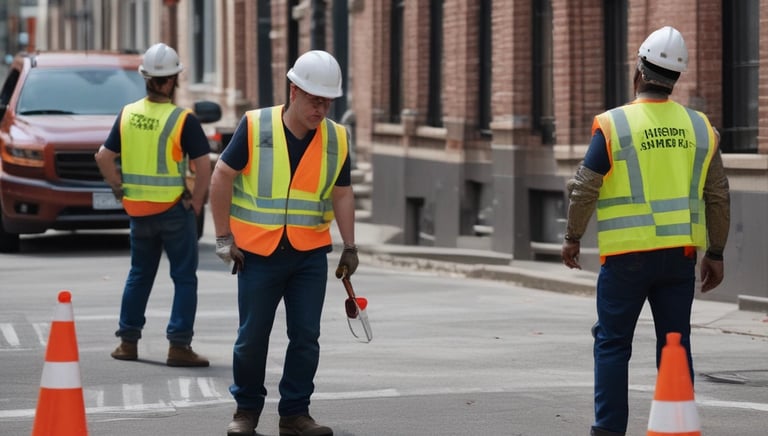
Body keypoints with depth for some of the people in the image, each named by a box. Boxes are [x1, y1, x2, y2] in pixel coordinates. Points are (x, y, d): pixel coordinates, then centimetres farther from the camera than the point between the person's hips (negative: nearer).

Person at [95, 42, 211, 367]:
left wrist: (121, 189, 12)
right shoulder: (183, 120, -13)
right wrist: (196, 203, -4)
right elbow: (203, 165, -15)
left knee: (139, 275, 18)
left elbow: (104, 158, 5)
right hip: (174, 210, -5)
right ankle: (179, 346, -2)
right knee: (184, 278, 3)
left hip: (138, 209, 5)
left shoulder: (127, 115, 1)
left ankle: (128, 341, 20)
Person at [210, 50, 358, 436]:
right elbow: (222, 178, -3)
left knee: (306, 336, 1)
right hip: (259, 254, -3)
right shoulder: (255, 127, -8)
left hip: (311, 255, 3)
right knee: (252, 337, 4)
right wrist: (224, 238, -5)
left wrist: (349, 246, 3)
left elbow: (342, 194, 9)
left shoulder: (337, 139, 2)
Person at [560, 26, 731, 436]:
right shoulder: (699, 127, 5)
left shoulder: (614, 125, -7)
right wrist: (715, 254, 15)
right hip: (680, 254, 3)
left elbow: (584, 189, -5)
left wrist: (571, 238, 9)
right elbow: (718, 197, 7)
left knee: (613, 344, 6)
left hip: (627, 255, -3)